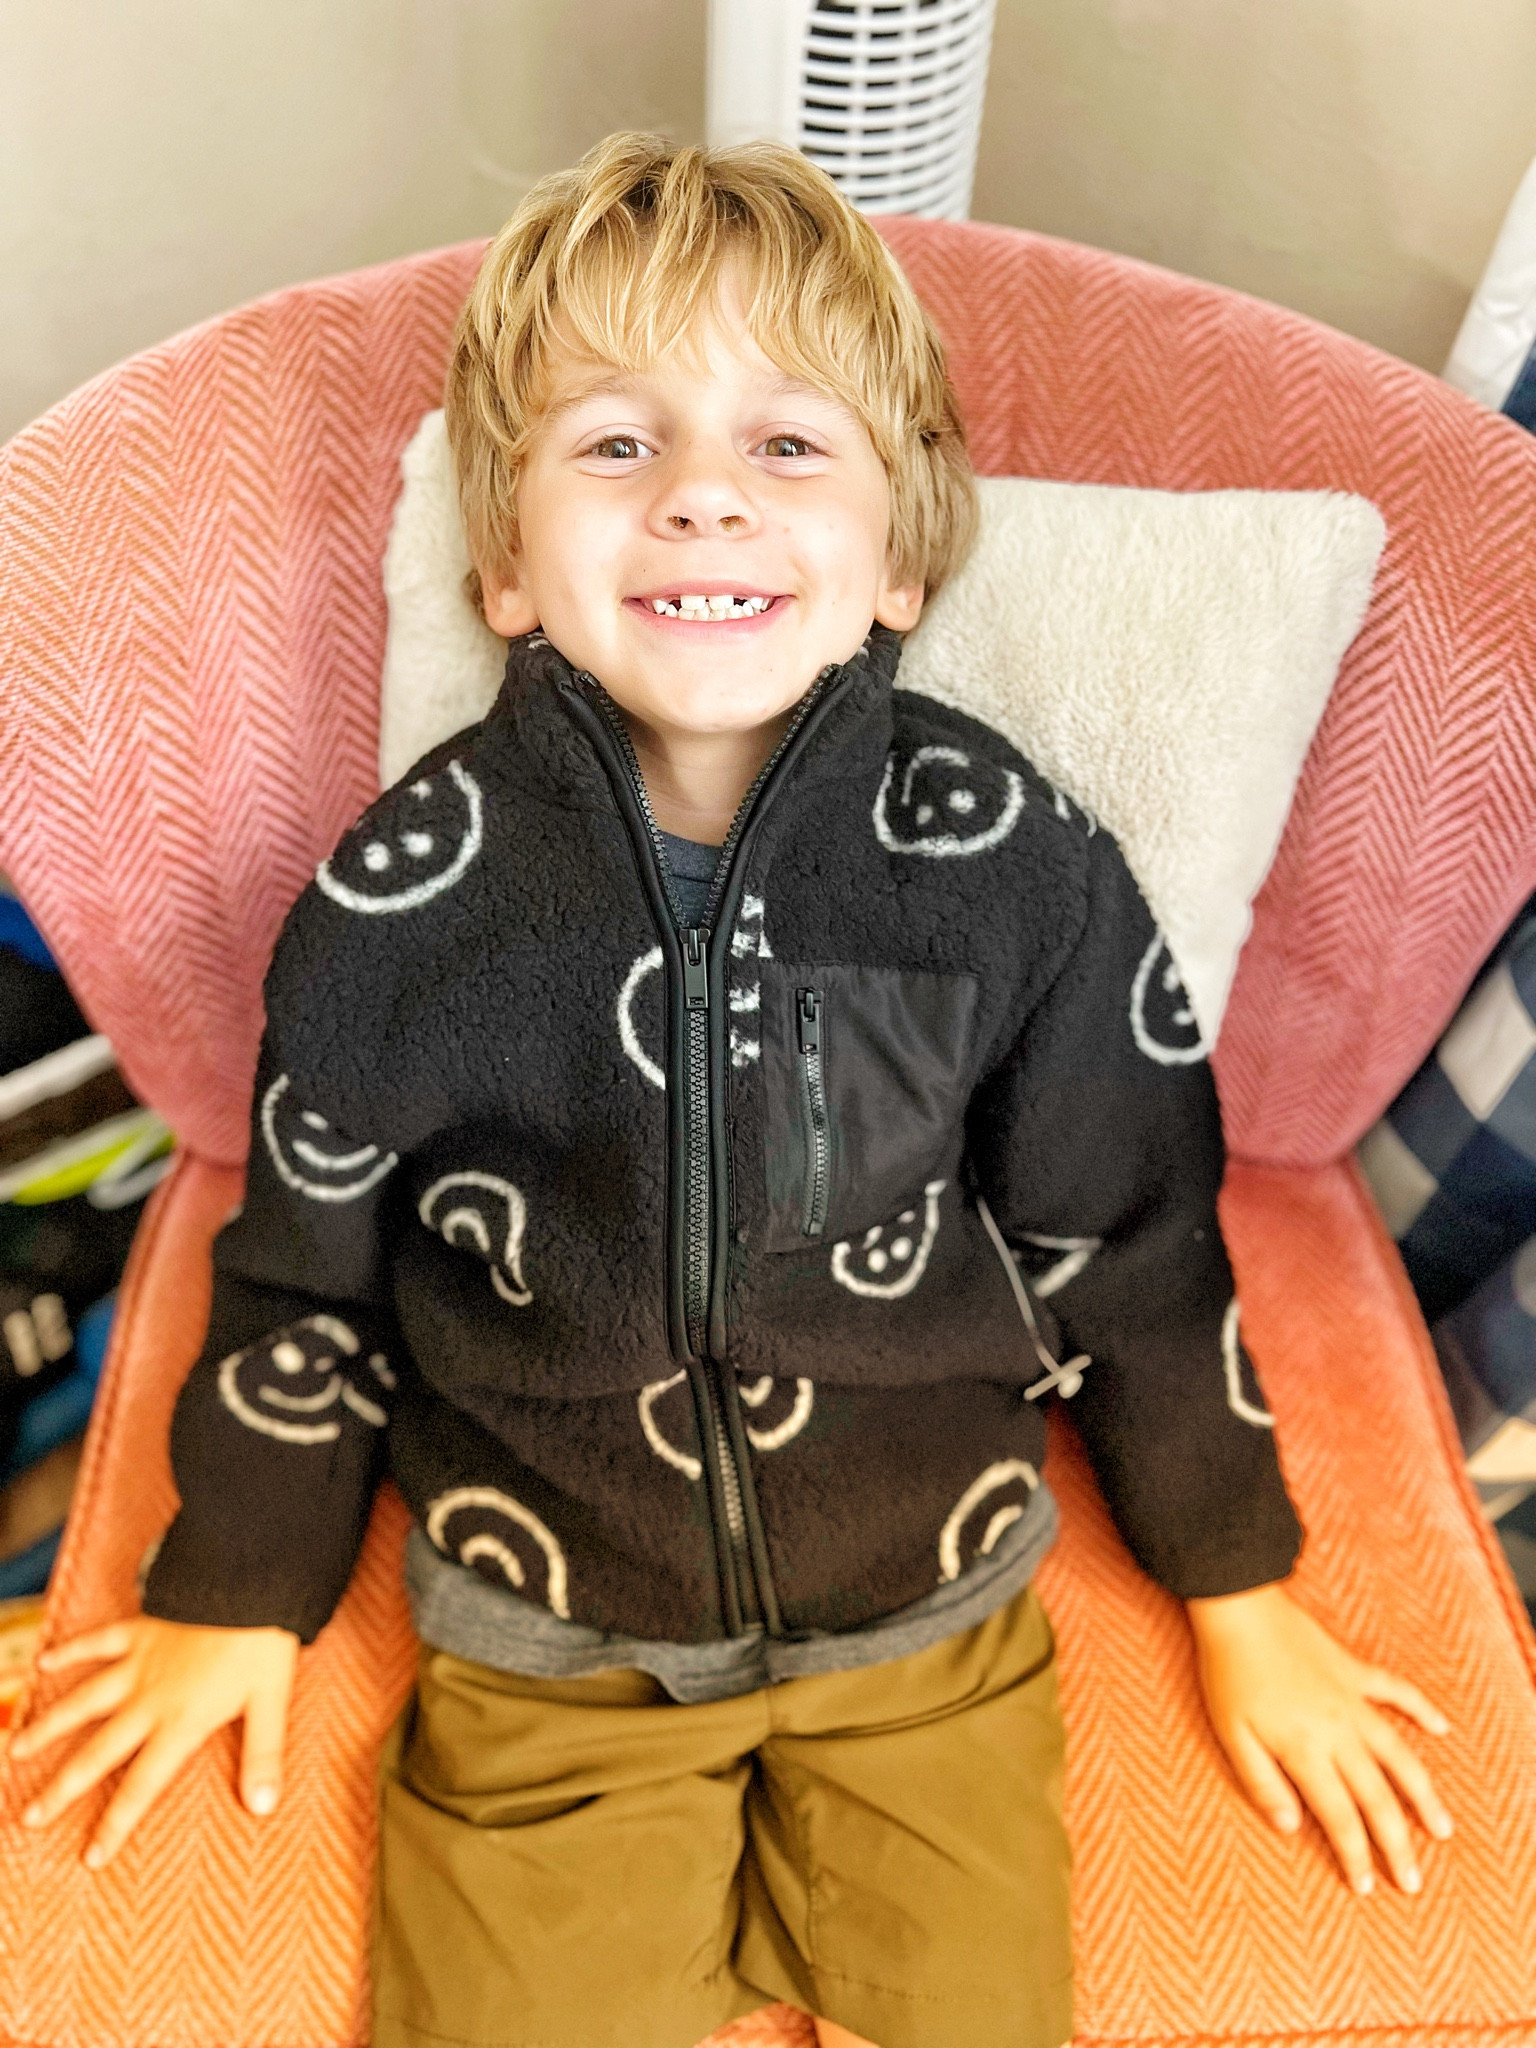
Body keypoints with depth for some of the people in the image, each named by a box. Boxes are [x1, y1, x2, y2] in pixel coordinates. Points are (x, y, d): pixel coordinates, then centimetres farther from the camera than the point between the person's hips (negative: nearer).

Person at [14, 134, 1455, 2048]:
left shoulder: (1019, 870, -15)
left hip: (932, 1613, 1)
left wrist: (1242, 1600, 7)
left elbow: (1134, 1246, -2)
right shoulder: (402, 902, -15)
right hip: (541, 1643, 0)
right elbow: (304, 1272, 0)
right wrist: (236, 1600, 11)